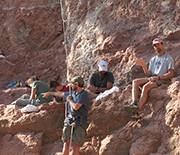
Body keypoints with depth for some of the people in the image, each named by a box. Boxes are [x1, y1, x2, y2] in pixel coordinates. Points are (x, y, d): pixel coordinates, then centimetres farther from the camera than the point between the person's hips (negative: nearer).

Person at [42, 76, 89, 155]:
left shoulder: (84, 94, -11)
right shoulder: (72, 93, 12)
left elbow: (76, 107, -21)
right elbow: (61, 94, 31)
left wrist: (70, 100, -2)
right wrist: (49, 93, 45)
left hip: (79, 122, -6)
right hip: (69, 120, 6)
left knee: (76, 145, -10)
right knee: (66, 142, 0)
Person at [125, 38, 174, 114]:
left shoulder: (168, 58, 2)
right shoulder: (153, 59, 23)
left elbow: (171, 74, -9)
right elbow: (149, 74, 16)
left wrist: (158, 77, -18)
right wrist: (144, 66, -3)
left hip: (163, 79, -7)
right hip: (152, 78, 7)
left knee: (146, 87, -32)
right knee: (135, 82, -14)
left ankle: (138, 109, -39)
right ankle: (134, 103, -31)